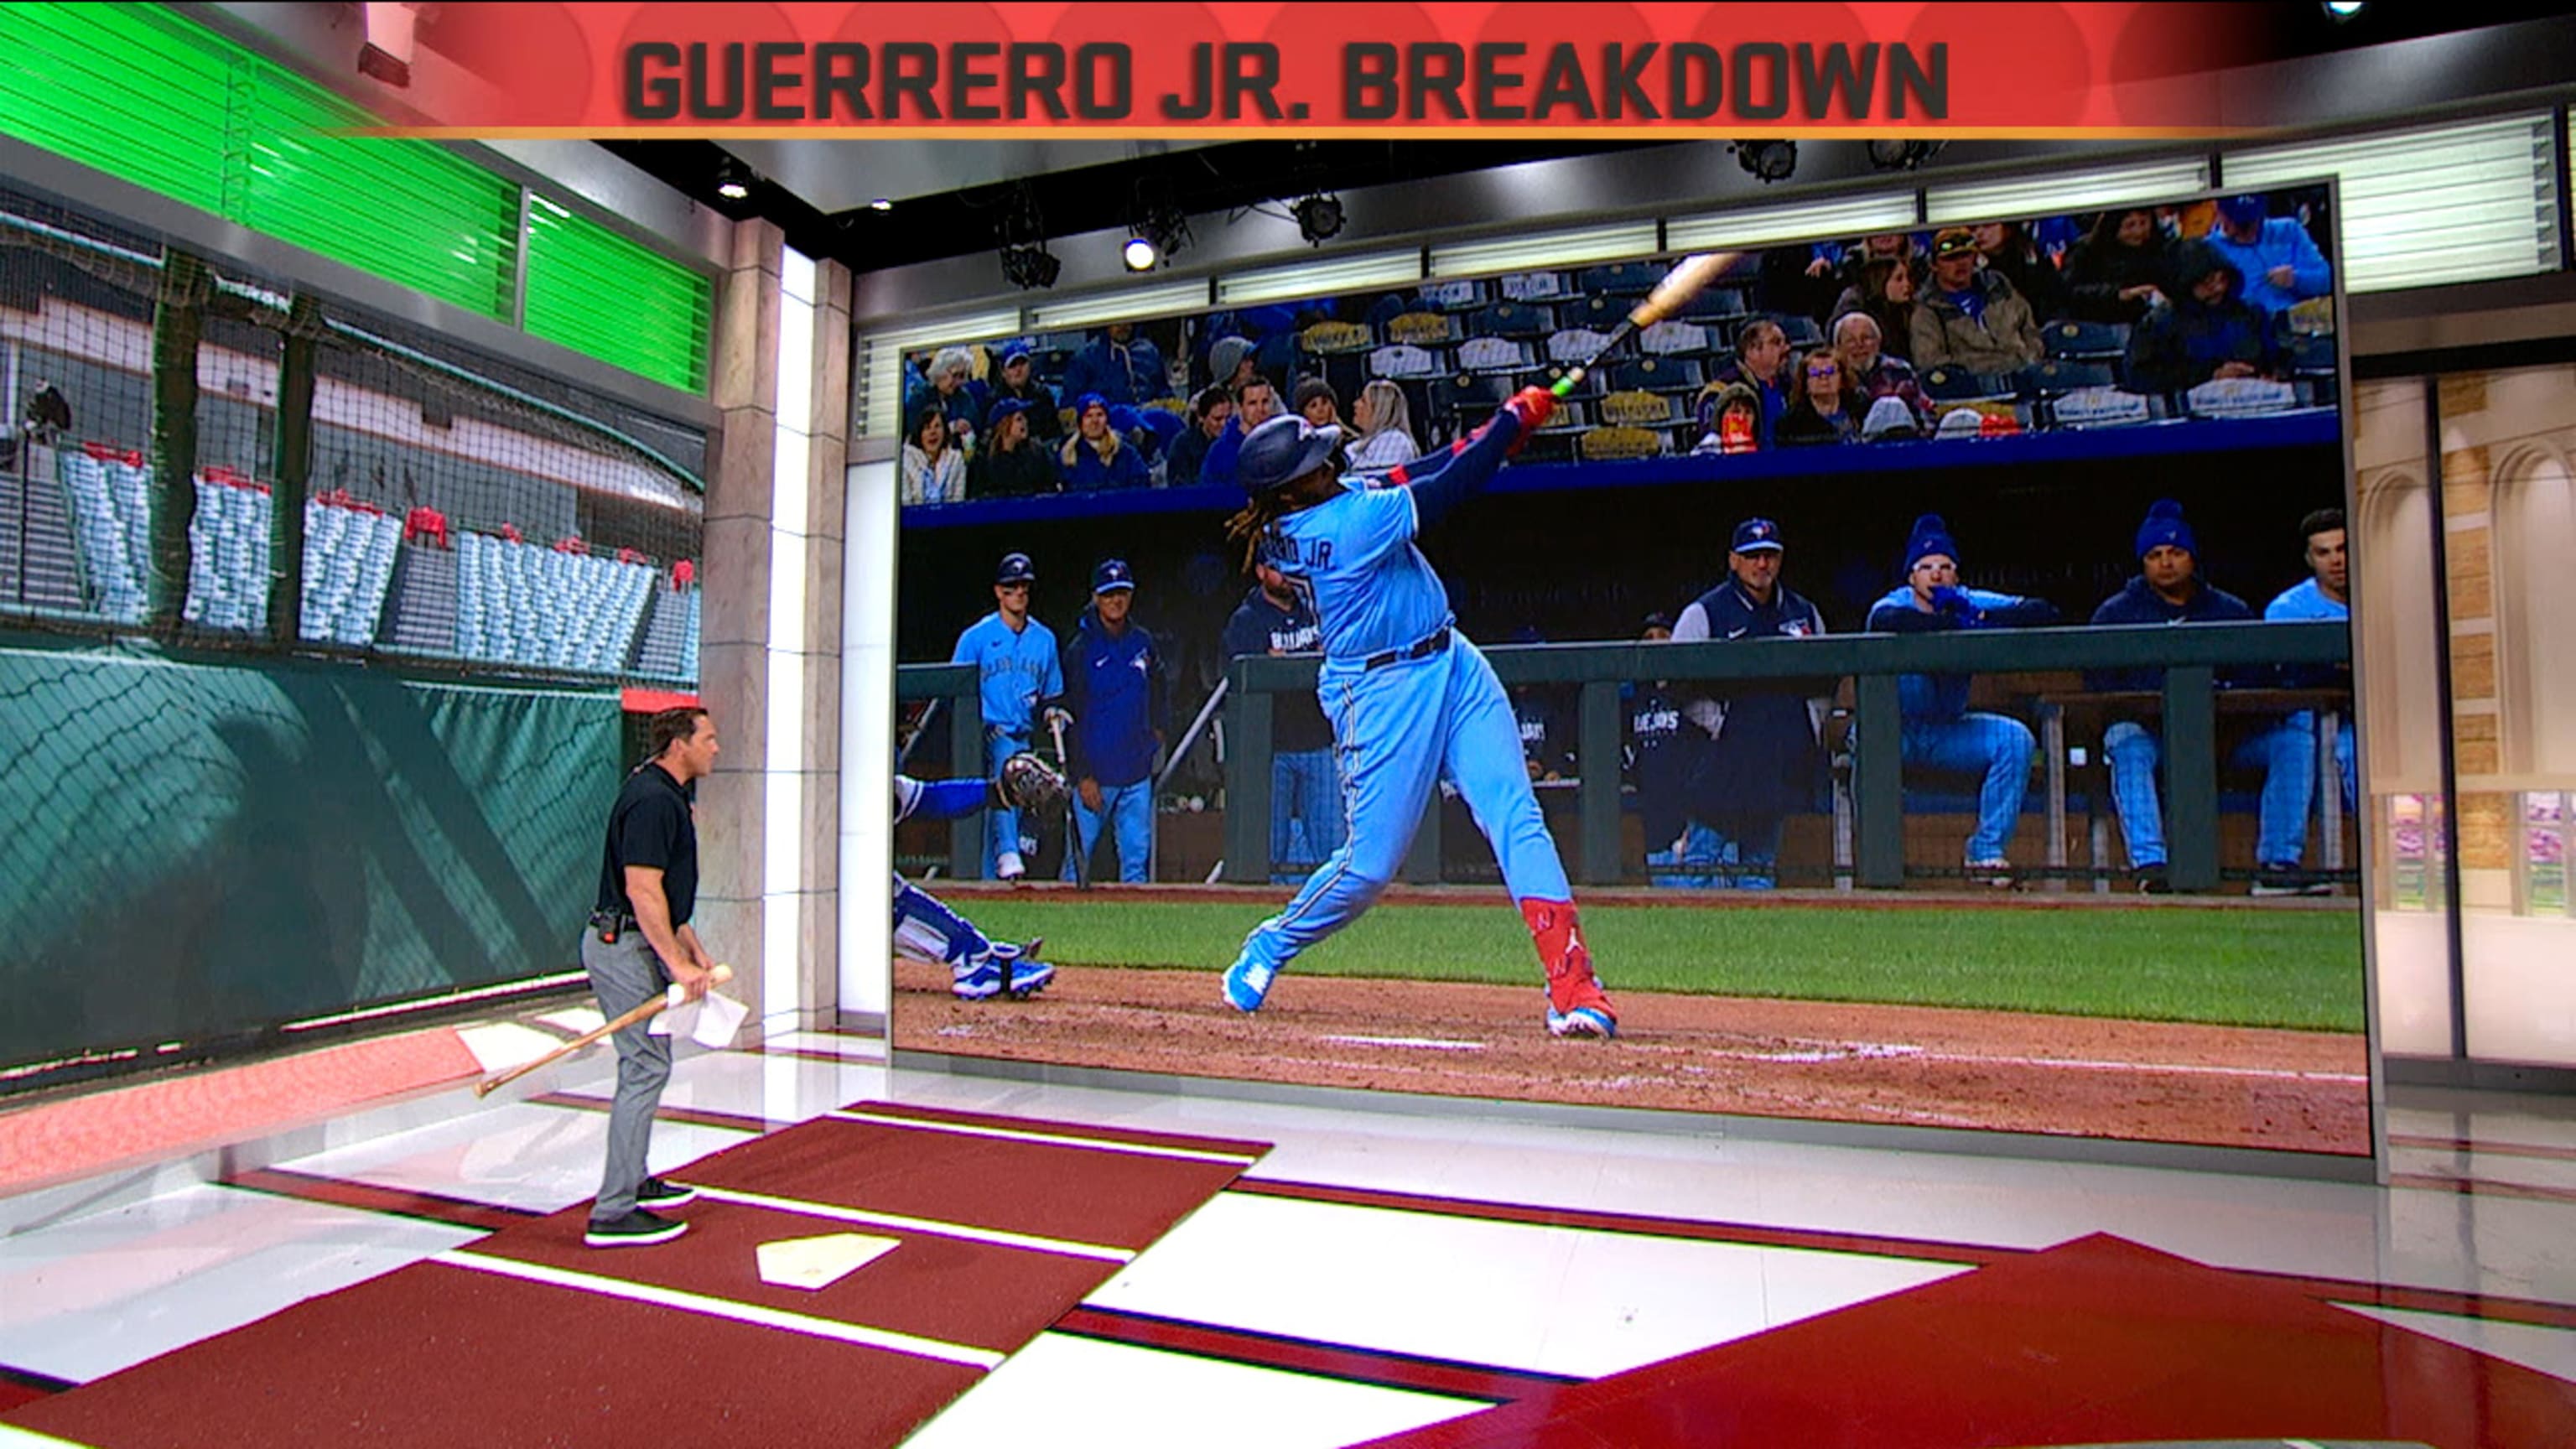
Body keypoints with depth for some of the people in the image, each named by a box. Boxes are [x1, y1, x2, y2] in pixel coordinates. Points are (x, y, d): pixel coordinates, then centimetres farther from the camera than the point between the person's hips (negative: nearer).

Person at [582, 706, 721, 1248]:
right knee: (646, 1067, -8)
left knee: (646, 1065, 18)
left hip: (636, 945, 11)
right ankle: (613, 1213, -2)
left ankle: (632, 1182, 31)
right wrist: (678, 963, -23)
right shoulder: (652, 799, -19)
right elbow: (642, 889, -24)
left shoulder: (669, 796, 15)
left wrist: (693, 948, 20)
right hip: (625, 946, -11)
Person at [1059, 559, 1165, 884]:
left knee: (1136, 855, 6)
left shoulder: (1143, 643, 10)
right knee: (1079, 854, -1)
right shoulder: (1080, 649, -4)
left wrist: (1156, 730, 11)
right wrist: (1083, 776, -11)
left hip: (1137, 773, 4)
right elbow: (1072, 717, -6)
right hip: (1094, 774, -4)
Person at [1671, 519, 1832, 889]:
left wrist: (1814, 719, 12)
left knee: (1762, 858, 9)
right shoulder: (1703, 614, 1)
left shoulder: (1805, 613, 16)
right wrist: (1715, 723, -9)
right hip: (1728, 758, -4)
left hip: (1790, 760, 4)